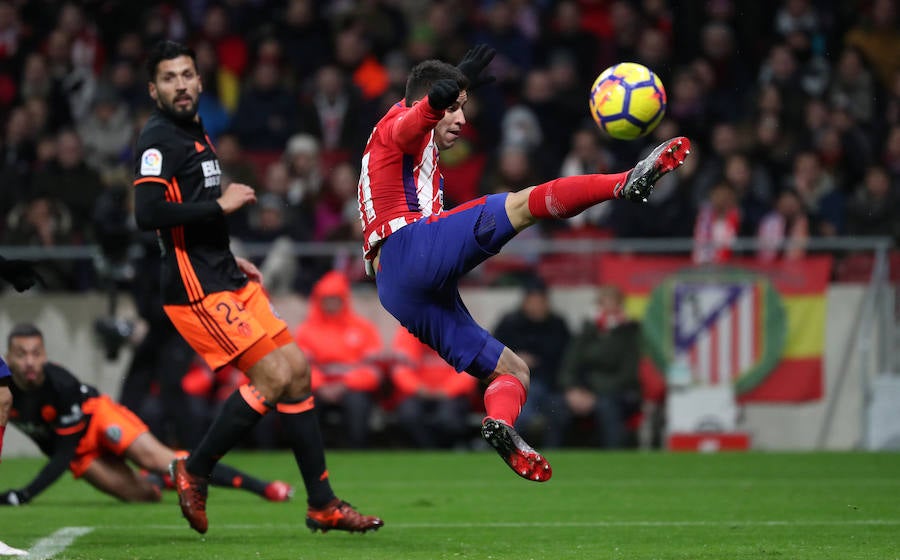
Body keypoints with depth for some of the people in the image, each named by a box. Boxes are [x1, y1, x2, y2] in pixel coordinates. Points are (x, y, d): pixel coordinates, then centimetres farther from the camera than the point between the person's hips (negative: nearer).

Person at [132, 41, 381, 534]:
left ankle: (322, 504, 10)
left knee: (297, 369, 5)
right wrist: (221, 204, -18)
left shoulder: (194, 134, 18)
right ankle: (193, 472, -1)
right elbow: (148, 214, -26)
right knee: (274, 376, -16)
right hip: (196, 290, -9)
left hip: (226, 281, 10)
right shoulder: (158, 139, -12)